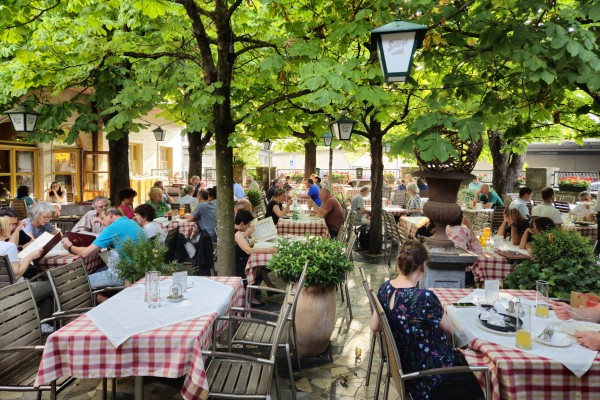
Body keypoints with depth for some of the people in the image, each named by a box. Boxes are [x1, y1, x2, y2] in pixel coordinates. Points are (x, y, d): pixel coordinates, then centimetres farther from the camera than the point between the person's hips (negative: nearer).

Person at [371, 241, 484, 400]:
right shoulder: (425, 297, -30)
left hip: (403, 365, 8)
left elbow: (374, 326, 5)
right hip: (428, 377, -8)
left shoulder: (385, 288, -8)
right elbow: (450, 329, -11)